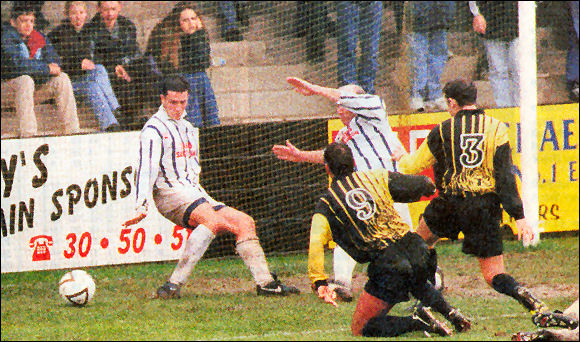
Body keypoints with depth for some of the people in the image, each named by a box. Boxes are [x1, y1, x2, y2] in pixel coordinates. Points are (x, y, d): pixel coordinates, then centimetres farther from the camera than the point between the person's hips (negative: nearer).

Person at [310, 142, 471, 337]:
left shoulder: (326, 203, 4)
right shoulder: (376, 177, 11)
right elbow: (425, 186, 19)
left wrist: (320, 284, -19)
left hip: (386, 266, -5)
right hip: (417, 252, 5)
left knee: (360, 329, 7)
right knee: (418, 284, 41)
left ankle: (416, 322, -12)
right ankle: (450, 312, 15)